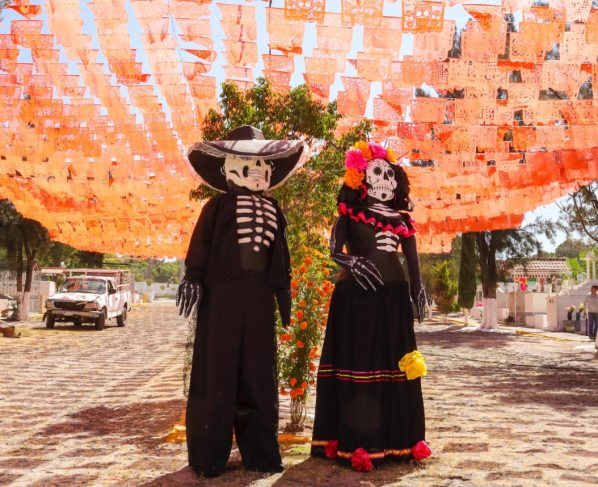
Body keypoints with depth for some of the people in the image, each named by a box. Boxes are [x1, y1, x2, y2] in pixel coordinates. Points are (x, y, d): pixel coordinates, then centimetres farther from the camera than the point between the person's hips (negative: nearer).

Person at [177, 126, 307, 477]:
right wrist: (193, 280, -14)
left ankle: (261, 453, 18)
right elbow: (199, 246, -5)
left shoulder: (273, 210, 15)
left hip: (259, 300, 5)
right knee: (217, 373, -1)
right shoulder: (217, 206, 1)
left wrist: (285, 294, 17)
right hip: (221, 297, -5)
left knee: (259, 376, 8)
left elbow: (281, 258, 18)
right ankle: (209, 456, 7)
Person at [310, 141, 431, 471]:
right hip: (357, 293, -5)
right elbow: (334, 250, -8)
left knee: (394, 364, 7)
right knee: (359, 363, -7)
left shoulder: (400, 218, 15)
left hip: (394, 295, 5)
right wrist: (351, 262, -28)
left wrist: (417, 289, 3)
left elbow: (412, 256, 15)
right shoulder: (350, 212, 2)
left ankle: (398, 438, 16)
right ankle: (355, 443, -4)